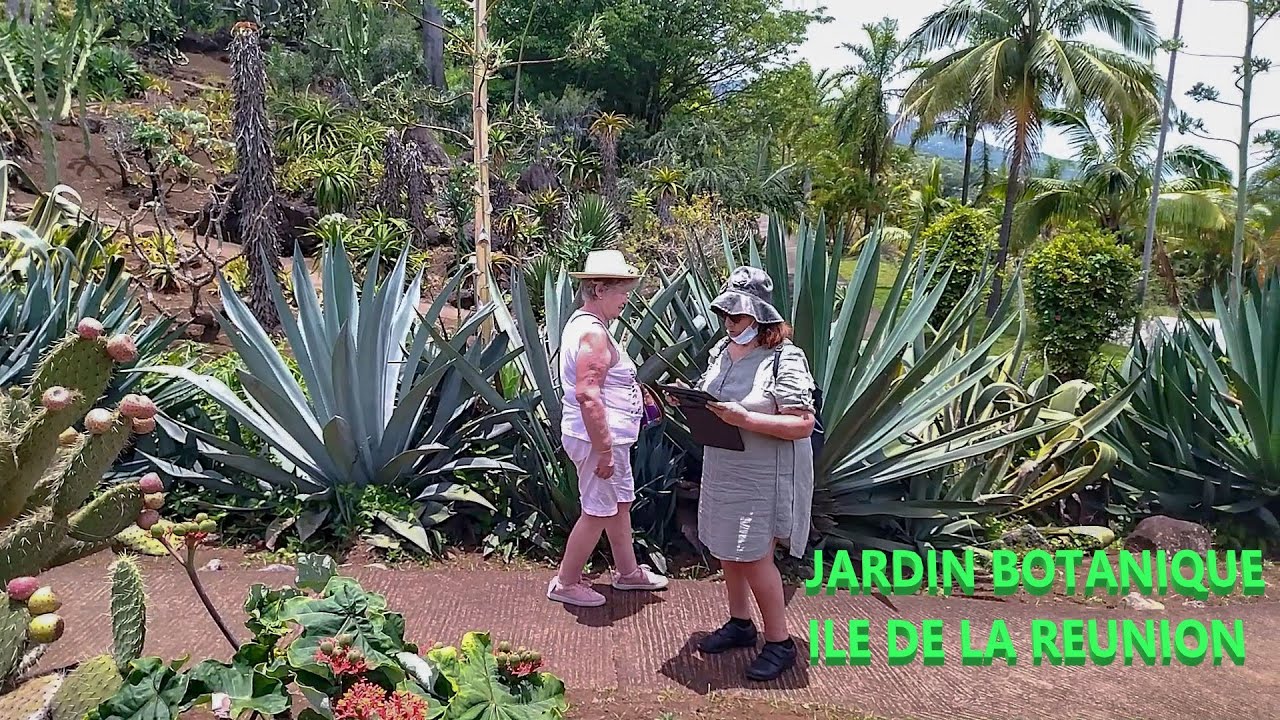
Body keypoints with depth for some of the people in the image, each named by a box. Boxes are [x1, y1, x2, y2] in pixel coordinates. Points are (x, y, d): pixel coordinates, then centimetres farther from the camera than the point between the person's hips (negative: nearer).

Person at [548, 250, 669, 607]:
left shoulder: (582, 322, 11)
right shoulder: (593, 332, -23)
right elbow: (587, 394, -29)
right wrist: (604, 450, -27)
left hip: (607, 436, 11)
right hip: (598, 438, -11)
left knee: (620, 503, 21)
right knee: (597, 512, 3)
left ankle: (627, 572, 36)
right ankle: (565, 583, 18)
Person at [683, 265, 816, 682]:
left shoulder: (785, 359, -17)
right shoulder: (722, 351, 5)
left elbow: (803, 425, -22)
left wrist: (744, 419, -30)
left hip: (766, 477, -7)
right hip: (723, 471, 7)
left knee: (754, 557, -2)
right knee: (726, 550, 15)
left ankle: (779, 643, 16)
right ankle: (740, 624, 35)